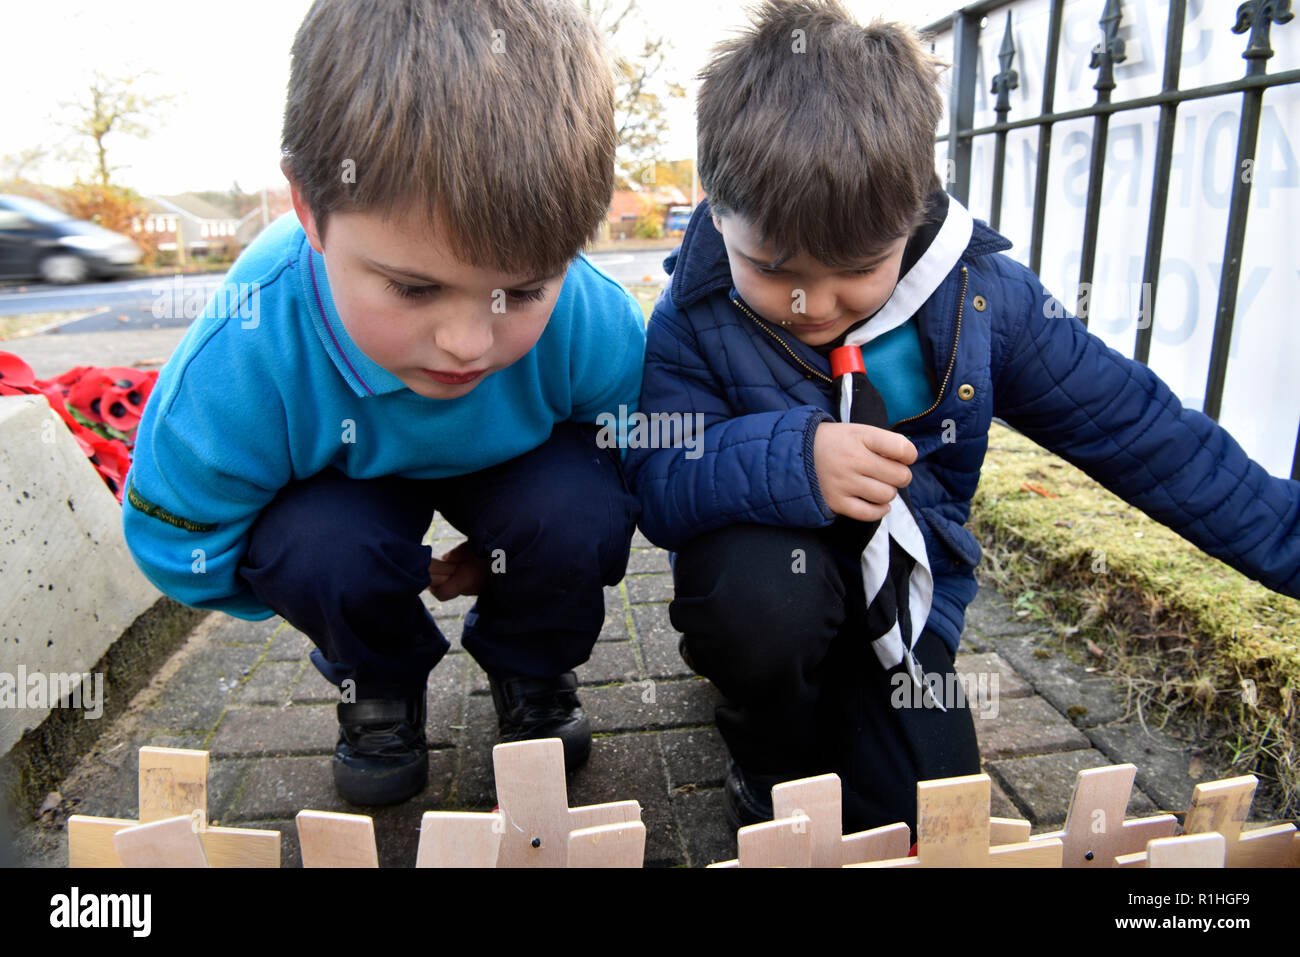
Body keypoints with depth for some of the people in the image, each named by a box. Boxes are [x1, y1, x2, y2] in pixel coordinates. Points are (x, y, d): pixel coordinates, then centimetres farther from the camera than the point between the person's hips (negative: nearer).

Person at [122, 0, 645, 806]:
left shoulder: (596, 326, -32)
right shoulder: (246, 354, -34)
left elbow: (640, 463, -11)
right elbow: (176, 538, -17)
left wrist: (501, 560, -13)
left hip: (515, 470, 1)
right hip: (342, 485, 0)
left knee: (580, 511, -29)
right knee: (322, 548, -32)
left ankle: (530, 671, 6)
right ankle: (376, 682, 6)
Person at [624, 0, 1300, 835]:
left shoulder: (981, 294, -11)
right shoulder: (695, 317, -16)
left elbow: (1131, 423, -4)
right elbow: (657, 487, -22)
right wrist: (789, 462, -41)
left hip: (903, 592, 2)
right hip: (767, 575, -1)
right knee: (765, 582, -37)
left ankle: (844, 696, 25)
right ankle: (773, 758, -2)